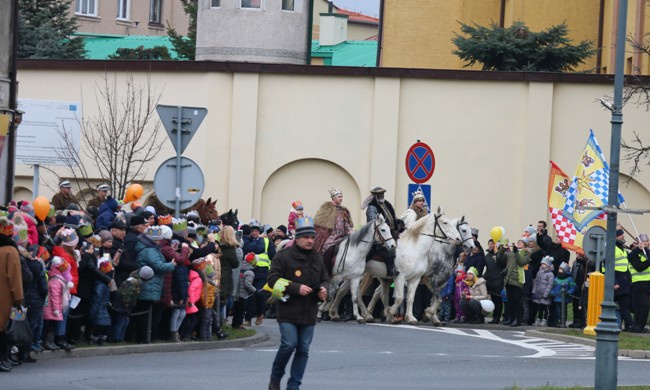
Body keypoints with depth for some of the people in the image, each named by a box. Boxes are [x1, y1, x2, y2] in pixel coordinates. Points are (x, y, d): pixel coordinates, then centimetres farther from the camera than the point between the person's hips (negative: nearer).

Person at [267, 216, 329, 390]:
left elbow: (324, 279, 22)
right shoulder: (284, 256, -6)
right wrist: (296, 288, -19)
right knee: (289, 344, -13)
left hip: (309, 312, 5)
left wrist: (324, 289, -2)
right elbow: (273, 279, -11)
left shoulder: (317, 259, 12)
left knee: (303, 349, 3)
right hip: (288, 310, -5)